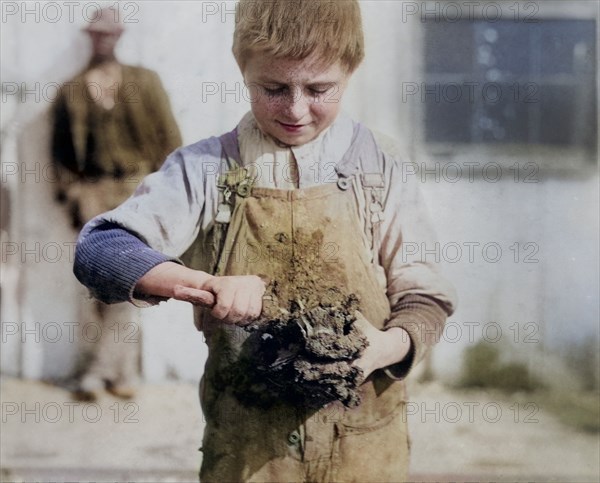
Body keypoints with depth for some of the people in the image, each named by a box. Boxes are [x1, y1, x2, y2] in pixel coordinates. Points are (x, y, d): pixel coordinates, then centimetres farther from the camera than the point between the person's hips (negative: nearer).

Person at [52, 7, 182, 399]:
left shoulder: (144, 83, 4)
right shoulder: (73, 91, 6)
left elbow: (168, 137, 4)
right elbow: (62, 148, 10)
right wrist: (70, 194, 4)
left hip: (136, 192, -1)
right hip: (93, 194, 1)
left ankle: (98, 368, 2)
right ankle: (123, 372, 5)